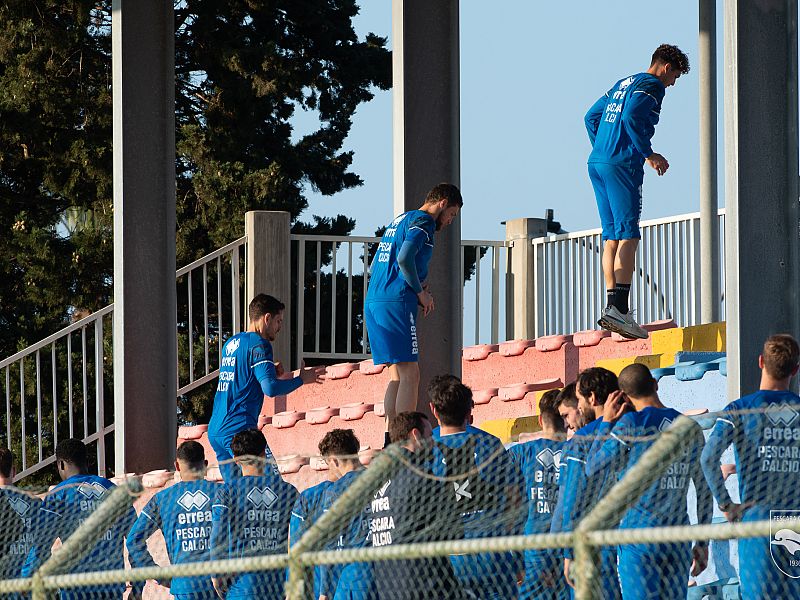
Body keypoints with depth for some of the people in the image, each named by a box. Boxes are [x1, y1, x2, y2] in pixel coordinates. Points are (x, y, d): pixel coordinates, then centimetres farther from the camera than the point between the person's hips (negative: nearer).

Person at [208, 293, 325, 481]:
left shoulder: (231, 343, 19)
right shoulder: (259, 344, -7)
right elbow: (270, 388, -17)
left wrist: (270, 372, 22)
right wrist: (301, 379, -4)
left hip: (215, 431, 9)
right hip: (239, 428, -9)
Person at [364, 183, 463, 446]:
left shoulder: (399, 220, 24)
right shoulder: (422, 221, -4)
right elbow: (405, 258, -21)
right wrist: (421, 292, -8)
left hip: (373, 303, 9)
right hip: (396, 303, -9)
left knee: (397, 372, 12)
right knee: (409, 374, -10)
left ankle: (390, 440, 9)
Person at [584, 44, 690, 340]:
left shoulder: (622, 84, 24)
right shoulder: (651, 86, -4)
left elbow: (591, 117, 26)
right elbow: (632, 118, -20)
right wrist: (649, 154, -13)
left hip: (597, 163, 9)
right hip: (622, 166, -9)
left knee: (612, 236, 10)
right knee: (628, 235, -12)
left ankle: (613, 307, 8)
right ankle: (618, 308, -22)